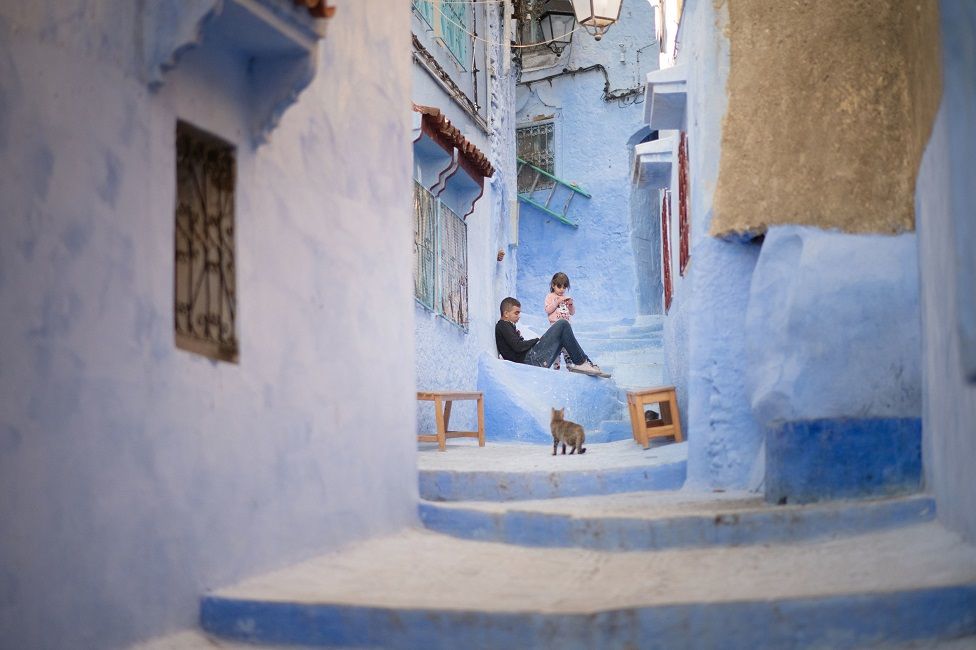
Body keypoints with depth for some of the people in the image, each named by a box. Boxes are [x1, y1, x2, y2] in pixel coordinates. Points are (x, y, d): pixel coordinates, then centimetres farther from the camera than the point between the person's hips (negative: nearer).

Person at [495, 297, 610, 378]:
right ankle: (581, 362, -7)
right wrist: (537, 340, -4)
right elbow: (518, 346, -17)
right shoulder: (504, 326, -3)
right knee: (563, 324, -8)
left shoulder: (503, 326, 28)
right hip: (531, 359, -10)